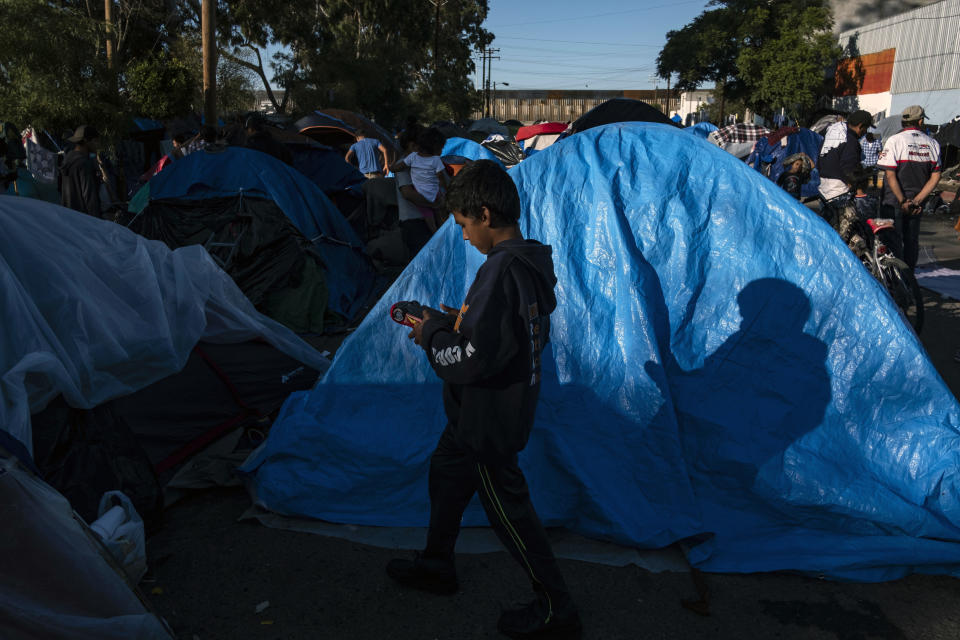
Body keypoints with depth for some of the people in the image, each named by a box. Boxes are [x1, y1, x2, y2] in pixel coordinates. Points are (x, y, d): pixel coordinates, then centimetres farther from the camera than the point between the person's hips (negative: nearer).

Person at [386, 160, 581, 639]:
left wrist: (432, 335, -12)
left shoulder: (500, 273, -30)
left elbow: (470, 362, -29)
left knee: (507, 507, 7)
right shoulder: (534, 263, 1)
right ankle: (436, 566, 47)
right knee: (445, 474, 26)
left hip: (489, 418, -10)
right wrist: (459, 321, 6)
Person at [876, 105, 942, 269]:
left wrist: (902, 201, -11)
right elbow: (935, 177, 1)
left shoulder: (895, 140, -10)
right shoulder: (933, 143, 4)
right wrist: (917, 200, -2)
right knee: (912, 240, 14)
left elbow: (890, 175, -16)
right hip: (916, 205, 4)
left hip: (893, 202, -4)